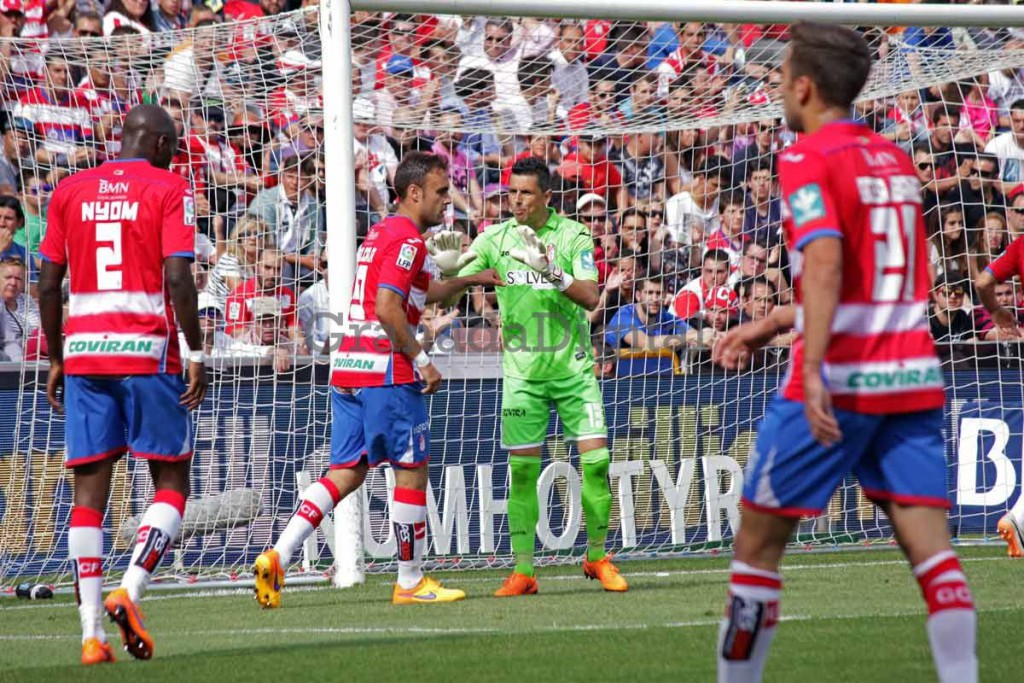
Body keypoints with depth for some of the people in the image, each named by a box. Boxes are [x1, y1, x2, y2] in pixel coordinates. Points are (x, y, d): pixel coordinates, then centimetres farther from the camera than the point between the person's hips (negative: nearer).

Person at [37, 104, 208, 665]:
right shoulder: (168, 189, -1)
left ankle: (92, 633, -4)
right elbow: (177, 278, -11)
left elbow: (48, 285, 10)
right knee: (170, 482, 8)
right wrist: (196, 355, -7)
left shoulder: (70, 191, 11)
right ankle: (130, 590, -13)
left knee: (90, 489, 3)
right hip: (148, 353, -4)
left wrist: (56, 359, 18)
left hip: (83, 354, 4)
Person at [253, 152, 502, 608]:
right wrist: (421, 360, -15)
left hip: (347, 366, 9)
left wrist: (472, 280, 37)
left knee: (346, 472, 8)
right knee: (412, 469, 2)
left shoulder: (382, 233, 21)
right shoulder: (407, 238, -10)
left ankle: (278, 556, -5)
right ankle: (411, 582, 7)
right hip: (386, 369, -9)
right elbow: (387, 308, -20)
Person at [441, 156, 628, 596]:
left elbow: (591, 298, -12)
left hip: (573, 366, -1)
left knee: (595, 458, -6)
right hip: (522, 370, 1)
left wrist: (554, 273, -28)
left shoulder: (573, 236, -4)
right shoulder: (495, 239, 2)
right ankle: (522, 571, 3)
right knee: (522, 469, -3)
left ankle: (597, 557, 11)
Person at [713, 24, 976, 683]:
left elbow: (826, 259, -22)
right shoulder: (896, 158, 16)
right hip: (913, 377, 6)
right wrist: (771, 325, 29)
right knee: (930, 546, -1)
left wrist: (814, 369, -30)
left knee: (758, 539, 7)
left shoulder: (806, 158, -7)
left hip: (840, 380, -6)